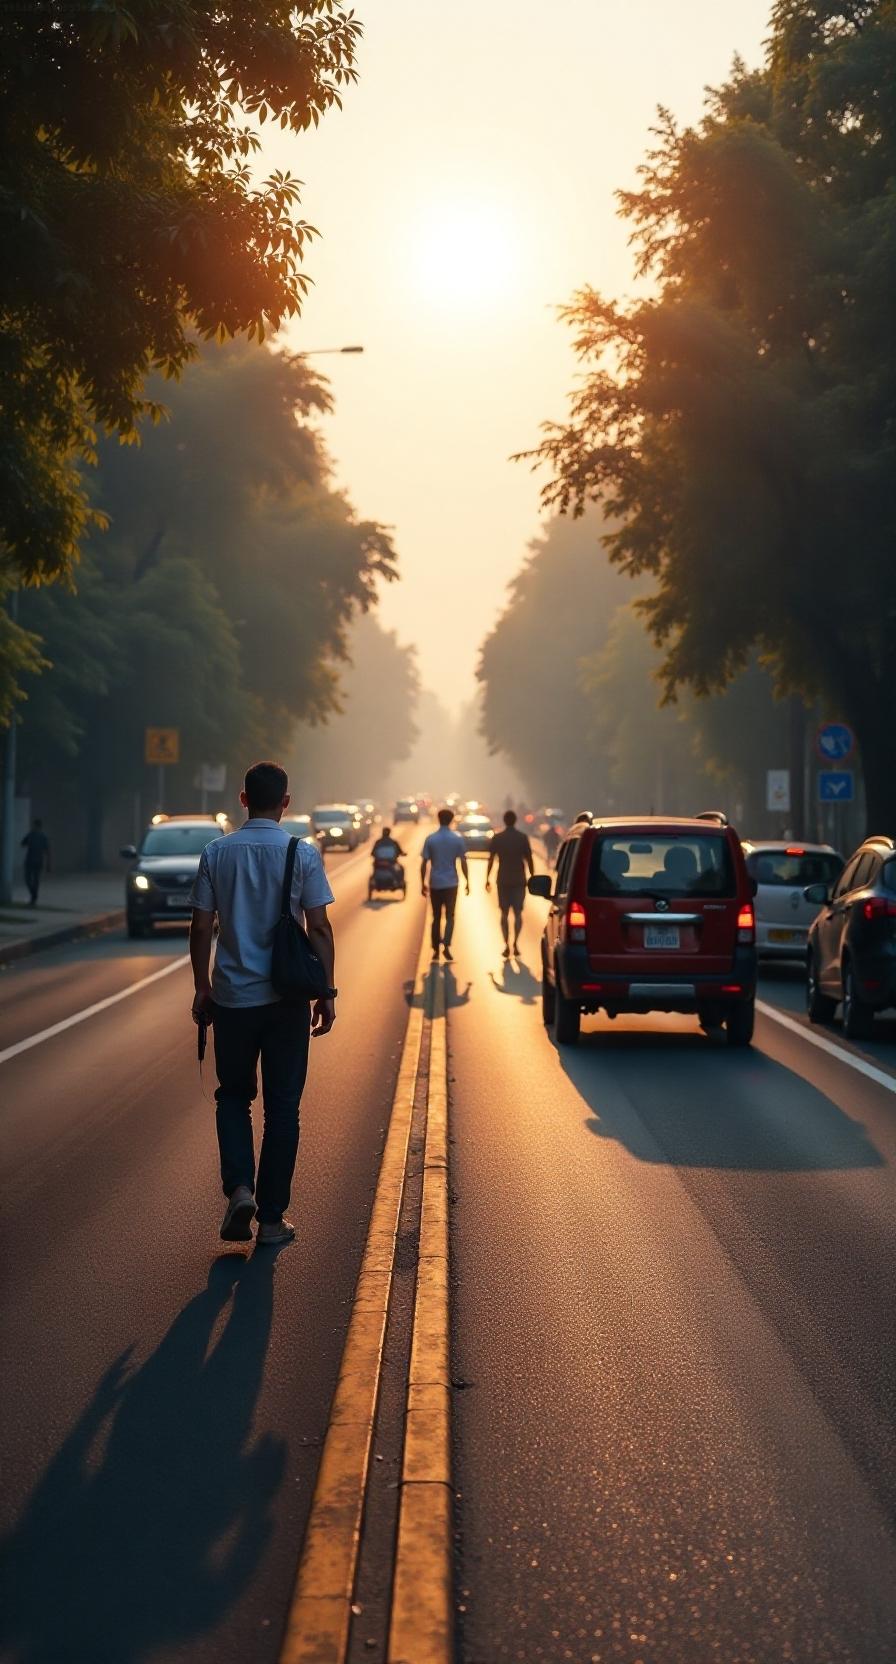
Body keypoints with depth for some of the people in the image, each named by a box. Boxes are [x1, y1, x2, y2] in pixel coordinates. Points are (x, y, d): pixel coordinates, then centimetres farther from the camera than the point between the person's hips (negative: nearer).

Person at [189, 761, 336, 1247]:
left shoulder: (216, 853, -2)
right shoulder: (303, 855, -6)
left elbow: (201, 928, 1)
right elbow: (319, 928, -6)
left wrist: (202, 987, 12)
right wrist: (326, 993, 2)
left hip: (231, 997, 1)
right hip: (286, 999, -1)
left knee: (234, 1096, 17)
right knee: (282, 1106, 8)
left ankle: (239, 1187, -4)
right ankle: (272, 1217, 11)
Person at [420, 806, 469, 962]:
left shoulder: (430, 839, -2)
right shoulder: (457, 839, -3)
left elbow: (424, 864, -2)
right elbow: (463, 862, -4)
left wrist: (423, 884, 6)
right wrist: (467, 882, 5)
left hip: (435, 884, 1)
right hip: (451, 883, -1)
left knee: (436, 917, 11)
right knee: (450, 916, 4)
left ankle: (436, 950, 13)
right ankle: (447, 945, -17)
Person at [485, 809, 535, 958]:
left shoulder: (497, 838, -1)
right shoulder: (522, 837, -3)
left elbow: (491, 859, -1)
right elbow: (529, 859, -2)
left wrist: (487, 878, 6)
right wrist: (532, 877, 6)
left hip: (503, 880, 0)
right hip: (519, 880, 0)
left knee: (504, 913, 7)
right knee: (517, 912, 4)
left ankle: (507, 944, -3)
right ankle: (515, 942, -14)